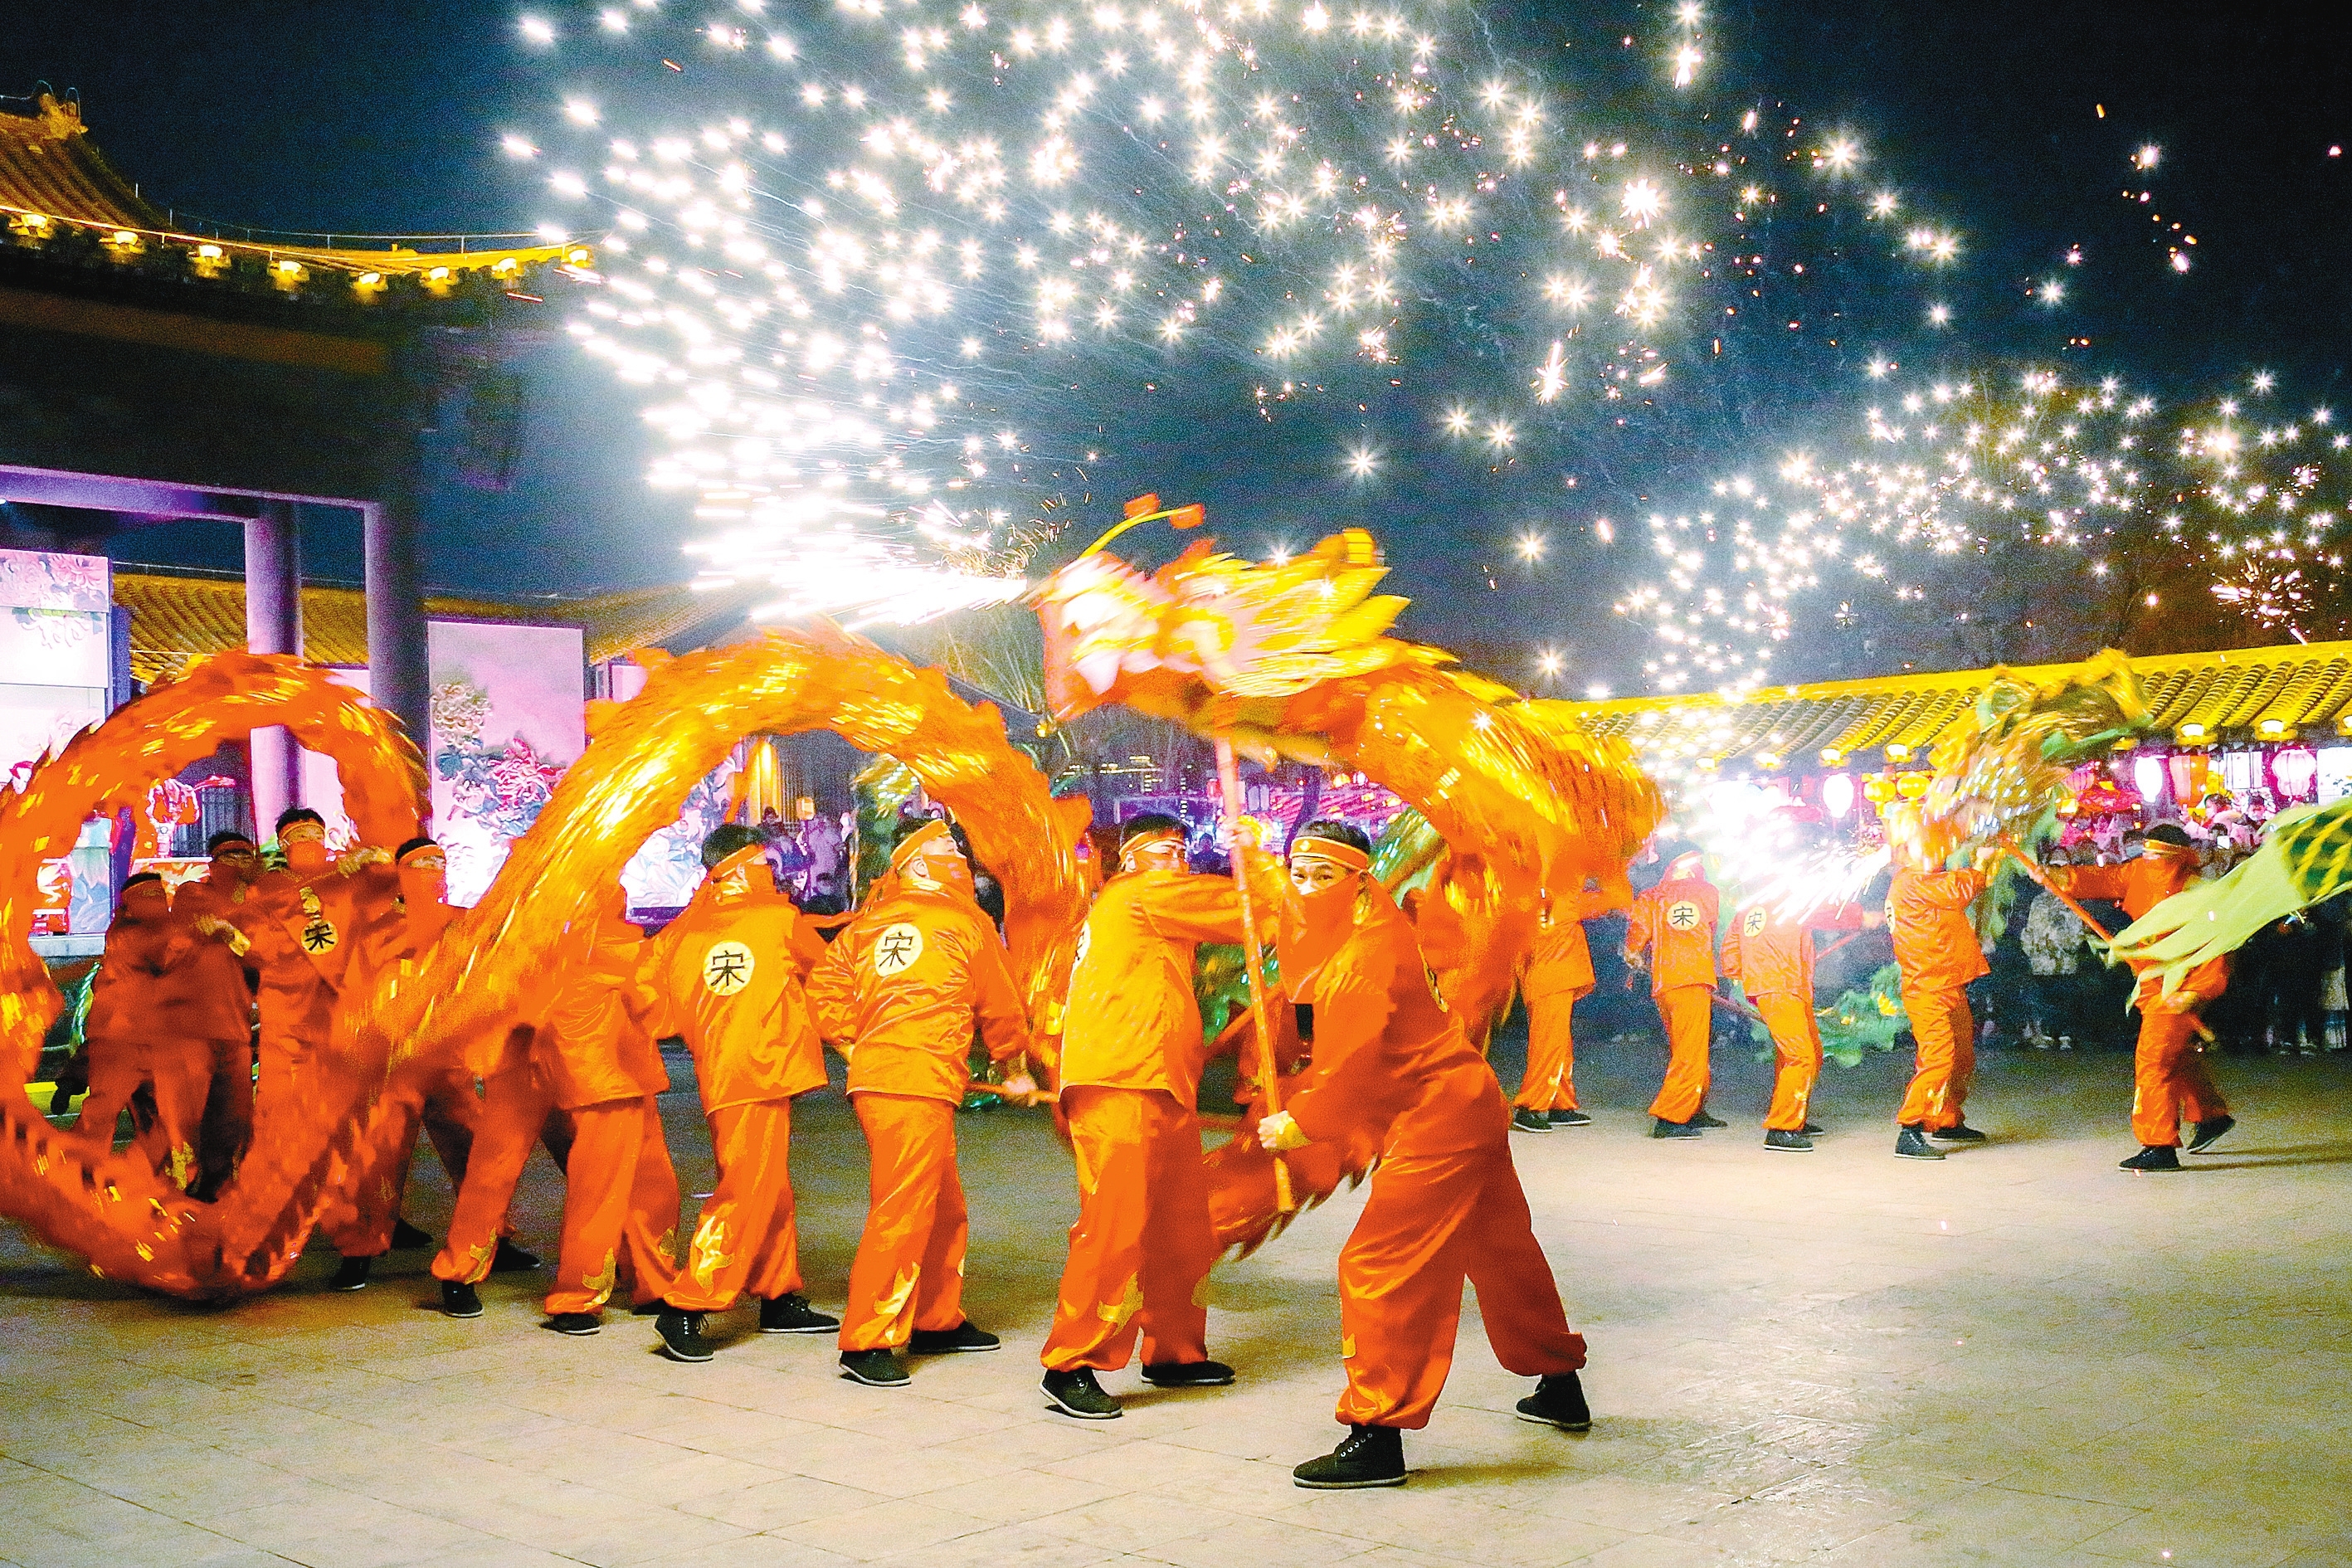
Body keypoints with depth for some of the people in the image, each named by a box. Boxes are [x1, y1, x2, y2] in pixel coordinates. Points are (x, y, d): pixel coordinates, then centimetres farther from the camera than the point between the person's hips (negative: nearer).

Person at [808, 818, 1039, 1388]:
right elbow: (1000, 1006, 10)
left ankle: (937, 1320, 29)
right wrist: (1016, 1068, 24)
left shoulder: (870, 924, 16)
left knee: (944, 1208, 18)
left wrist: (857, 1044, 16)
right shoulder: (967, 922, 0)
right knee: (903, 1210, -6)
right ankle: (865, 1342, -5)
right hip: (918, 1086, -8)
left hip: (876, 1076, 8)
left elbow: (824, 988, 8)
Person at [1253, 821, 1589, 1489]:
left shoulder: (1369, 951, -20)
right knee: (1501, 1252, 23)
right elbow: (1337, 1051, 16)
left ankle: (1377, 1437, -9)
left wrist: (1298, 1125, -11)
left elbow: (1355, 1065, -21)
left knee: (1379, 1264, -11)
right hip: (1468, 1109, 11)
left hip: (1439, 1122, -11)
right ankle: (1560, 1388, 40)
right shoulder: (1343, 937, 12)